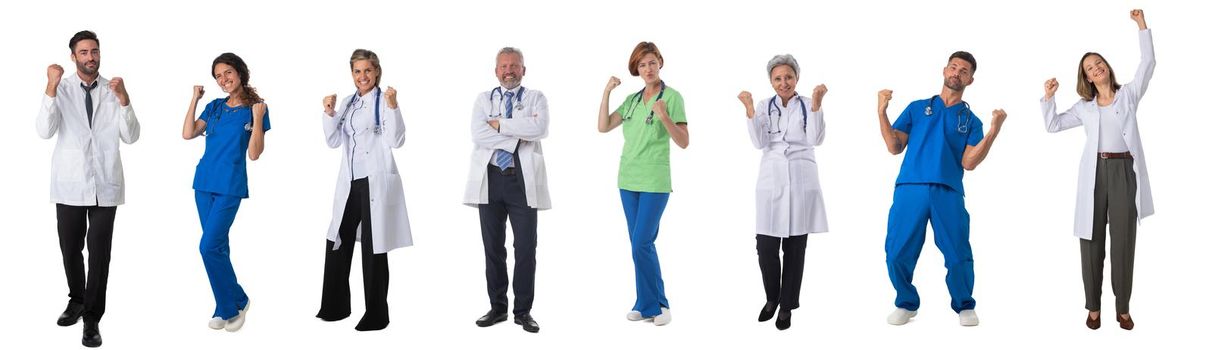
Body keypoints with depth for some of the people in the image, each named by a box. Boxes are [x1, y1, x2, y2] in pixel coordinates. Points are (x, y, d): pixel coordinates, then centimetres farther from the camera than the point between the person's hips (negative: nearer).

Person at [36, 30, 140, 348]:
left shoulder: (113, 90, 3)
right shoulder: (62, 89, 0)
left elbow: (131, 137, -5)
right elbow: (45, 131, -13)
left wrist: (123, 98, -18)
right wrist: (50, 89, -23)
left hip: (104, 184, 0)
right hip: (69, 183, 1)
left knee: (99, 253, -2)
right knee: (70, 249, 13)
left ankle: (92, 319, 6)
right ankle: (76, 300, 36)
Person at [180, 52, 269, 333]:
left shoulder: (255, 108, -4)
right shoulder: (214, 107, 10)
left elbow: (254, 154, -10)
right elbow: (187, 134, -1)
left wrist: (257, 119, -19)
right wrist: (195, 99, 0)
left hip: (230, 187, -6)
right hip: (204, 183, 6)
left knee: (209, 247, -13)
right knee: (217, 247, 8)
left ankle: (233, 303, 3)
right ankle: (227, 307, 18)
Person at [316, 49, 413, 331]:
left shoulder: (385, 100, -7)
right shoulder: (347, 103, 12)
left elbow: (396, 141, -15)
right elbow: (333, 141, 11)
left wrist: (392, 107, -26)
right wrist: (329, 112, -3)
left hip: (376, 183, -7)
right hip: (350, 183, 7)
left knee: (373, 249, 1)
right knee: (337, 244, 14)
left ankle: (376, 315, 13)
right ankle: (335, 307, 29)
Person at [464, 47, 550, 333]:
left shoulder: (536, 98, 7)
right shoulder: (483, 99, 11)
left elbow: (539, 129, -14)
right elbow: (477, 133, -7)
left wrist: (499, 124, -10)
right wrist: (518, 134, -11)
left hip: (523, 180, -2)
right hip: (490, 179, 2)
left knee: (526, 247, 0)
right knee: (493, 247, 8)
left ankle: (523, 311, 10)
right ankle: (497, 307, 18)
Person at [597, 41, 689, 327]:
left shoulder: (672, 97, -6)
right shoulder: (632, 100, 11)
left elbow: (684, 142, -10)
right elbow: (603, 127, 6)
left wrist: (664, 118, -25)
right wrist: (607, 92, 0)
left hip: (655, 181, -6)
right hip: (628, 179, 6)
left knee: (642, 244, -11)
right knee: (639, 244, 8)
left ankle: (656, 304, 3)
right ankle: (647, 304, 16)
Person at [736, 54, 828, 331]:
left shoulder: (806, 105, 2)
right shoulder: (765, 106, 7)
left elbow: (816, 139, -11)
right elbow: (759, 142, -6)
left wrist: (816, 104, -20)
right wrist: (749, 109, -16)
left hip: (801, 180, -1)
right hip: (771, 180, 1)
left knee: (794, 247, 4)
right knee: (766, 246, -3)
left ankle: (787, 306, 17)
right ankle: (772, 298, 21)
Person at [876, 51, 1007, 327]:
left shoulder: (971, 120, 16)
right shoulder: (917, 108, 16)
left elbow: (969, 162, 1)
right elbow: (895, 147, 8)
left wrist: (994, 131, -9)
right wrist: (882, 111, -1)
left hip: (948, 193, 0)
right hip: (910, 189, 0)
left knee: (958, 255, -6)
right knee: (897, 252, -2)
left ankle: (964, 306, 17)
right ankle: (906, 303, 20)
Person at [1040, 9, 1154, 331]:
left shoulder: (1128, 94, 10)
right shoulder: (1084, 107, 15)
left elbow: (1148, 64, 0)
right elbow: (1053, 125, 15)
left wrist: (1142, 27, -3)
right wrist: (1048, 98, 2)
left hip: (1124, 171, -2)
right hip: (1095, 172, 2)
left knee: (1123, 240, 0)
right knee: (1092, 240, 1)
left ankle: (1122, 308, 7)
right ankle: (1093, 307, 9)